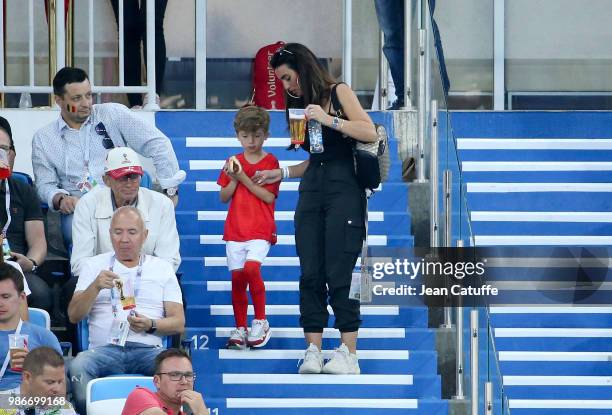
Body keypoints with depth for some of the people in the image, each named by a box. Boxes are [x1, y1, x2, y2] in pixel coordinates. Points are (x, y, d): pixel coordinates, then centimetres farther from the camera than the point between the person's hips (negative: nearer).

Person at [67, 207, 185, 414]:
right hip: (104, 348, 0)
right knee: (78, 366, -34)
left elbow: (178, 323, 11)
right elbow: (74, 316, 7)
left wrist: (151, 325, -11)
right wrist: (95, 287, -11)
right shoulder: (94, 265, 17)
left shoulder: (162, 269, 17)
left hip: (147, 348, 0)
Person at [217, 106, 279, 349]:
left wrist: (244, 178, -15)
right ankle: (240, 329, 11)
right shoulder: (233, 162, 11)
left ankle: (261, 321, -10)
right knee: (237, 277, 2)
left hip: (261, 230, -4)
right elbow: (224, 198, 11)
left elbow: (269, 196, -10)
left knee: (251, 268, -24)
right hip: (235, 229, 4)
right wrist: (233, 180, -7)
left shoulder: (270, 162, 0)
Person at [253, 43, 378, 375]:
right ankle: (313, 351, -4)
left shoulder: (338, 93, 2)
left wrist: (329, 120, -15)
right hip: (311, 192, 6)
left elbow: (370, 132, -10)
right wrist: (281, 173, 21)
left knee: (339, 273, -11)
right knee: (311, 275, -3)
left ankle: (348, 353, -10)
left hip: (343, 189, -6)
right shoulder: (302, 107, 19)